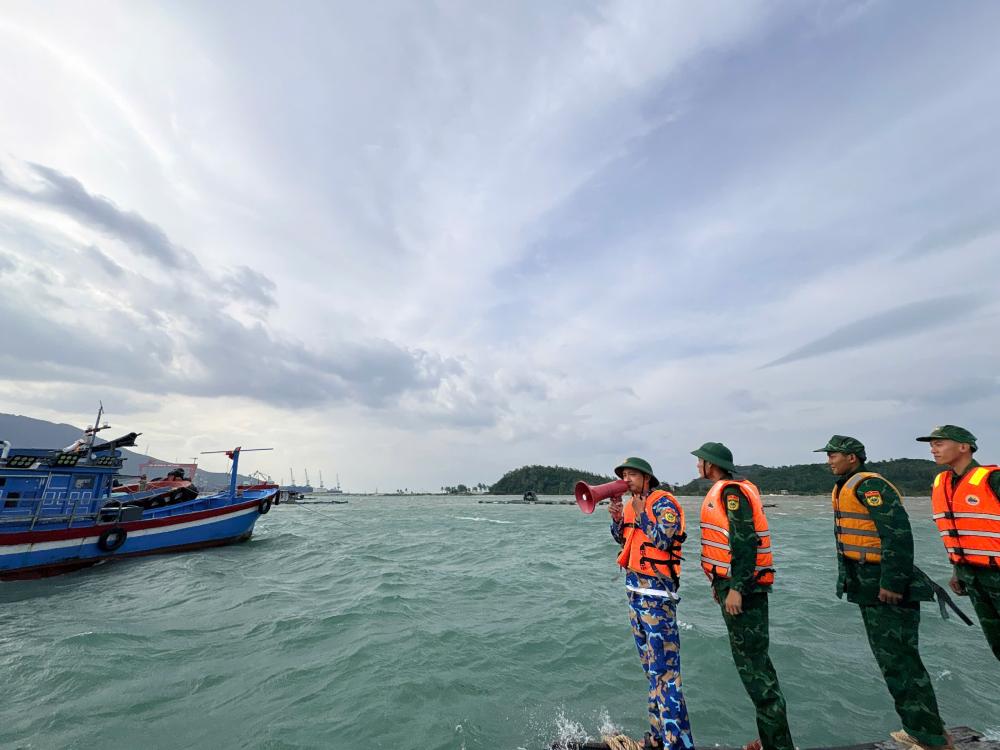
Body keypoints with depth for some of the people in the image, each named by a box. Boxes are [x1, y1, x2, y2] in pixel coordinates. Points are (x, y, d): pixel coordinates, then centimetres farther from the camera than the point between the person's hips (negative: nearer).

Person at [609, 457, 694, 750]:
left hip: (656, 591, -8)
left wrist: (640, 514, -16)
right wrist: (617, 518, -2)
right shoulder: (632, 504, 10)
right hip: (635, 588, 9)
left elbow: (663, 541, -21)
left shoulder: (663, 502, -12)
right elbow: (622, 539, 15)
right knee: (650, 667, 18)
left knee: (664, 668, -7)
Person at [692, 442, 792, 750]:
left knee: (751, 661, -3)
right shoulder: (722, 492, 15)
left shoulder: (731, 491, -16)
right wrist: (720, 584, 23)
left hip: (743, 586, -10)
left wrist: (736, 587, -23)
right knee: (754, 658, 17)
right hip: (734, 584, 10)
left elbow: (745, 542, -22)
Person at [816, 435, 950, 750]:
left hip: (887, 586, -10)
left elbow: (898, 533, -24)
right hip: (868, 585, 10)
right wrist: (848, 577, 20)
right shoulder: (844, 489, 12)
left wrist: (892, 582, -24)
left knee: (899, 659, -4)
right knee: (889, 656, 17)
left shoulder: (868, 485, -18)